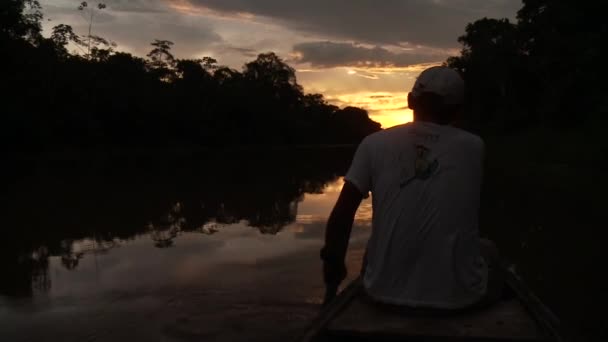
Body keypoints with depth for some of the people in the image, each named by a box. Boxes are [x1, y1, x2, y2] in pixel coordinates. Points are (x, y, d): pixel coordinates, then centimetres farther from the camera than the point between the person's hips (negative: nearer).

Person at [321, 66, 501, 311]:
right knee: (488, 250, 32)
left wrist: (333, 265, 13)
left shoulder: (375, 144, -4)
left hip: (386, 290, 1)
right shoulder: (473, 147, -2)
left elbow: (341, 215, -3)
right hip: (457, 294, 0)